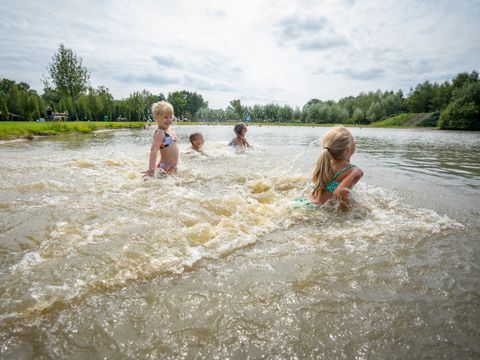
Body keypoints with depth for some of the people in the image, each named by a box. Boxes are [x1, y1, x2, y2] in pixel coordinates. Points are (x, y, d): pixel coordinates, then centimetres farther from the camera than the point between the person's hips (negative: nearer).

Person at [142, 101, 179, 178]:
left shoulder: (170, 130, 8)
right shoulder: (160, 133, -17)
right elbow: (153, 150, -27)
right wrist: (151, 170, -35)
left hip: (173, 168, 9)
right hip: (165, 169, -9)